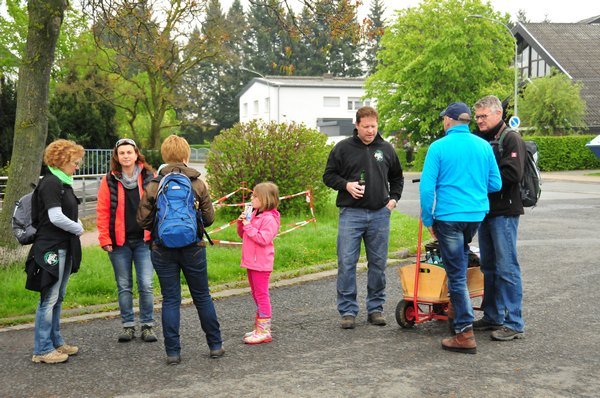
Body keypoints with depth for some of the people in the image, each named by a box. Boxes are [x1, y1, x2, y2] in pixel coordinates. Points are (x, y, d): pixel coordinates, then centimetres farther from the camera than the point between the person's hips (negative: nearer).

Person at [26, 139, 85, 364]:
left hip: (64, 248, 10)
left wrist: (76, 227, 0)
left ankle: (56, 342, 25)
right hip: (51, 249, -10)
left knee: (58, 298, 15)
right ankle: (42, 350, 3)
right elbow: (56, 217, -21)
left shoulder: (63, 183, 15)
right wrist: (78, 228, -8)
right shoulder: (50, 183, -14)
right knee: (49, 299, -4)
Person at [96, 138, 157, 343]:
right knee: (124, 286, 8)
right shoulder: (109, 180, 3)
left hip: (144, 240, -1)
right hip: (119, 243, 1)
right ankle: (128, 325, 19)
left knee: (146, 285, -1)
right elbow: (102, 211, 1)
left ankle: (147, 325, 12)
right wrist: (105, 239, -5)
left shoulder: (149, 178, 3)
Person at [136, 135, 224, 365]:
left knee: (170, 300, 8)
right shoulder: (198, 184, -5)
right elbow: (209, 218, 0)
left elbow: (143, 220, -3)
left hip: (163, 250, 0)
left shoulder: (153, 186, -5)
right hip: (193, 248, 0)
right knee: (202, 297, 13)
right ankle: (215, 345, 22)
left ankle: (172, 352, 9)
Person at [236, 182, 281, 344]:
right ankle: (258, 328, 26)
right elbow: (242, 235, 19)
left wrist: (249, 227, -22)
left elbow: (264, 239, -25)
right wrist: (241, 223, 1)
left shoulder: (269, 219, -16)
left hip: (261, 264, -10)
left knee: (261, 295, -5)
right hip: (251, 262, 10)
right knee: (256, 295, 16)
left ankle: (264, 331, 0)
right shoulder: (253, 215, 12)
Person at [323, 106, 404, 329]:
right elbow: (329, 176, 6)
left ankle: (375, 308, 19)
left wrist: (393, 198, 9)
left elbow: (397, 177, 23)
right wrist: (346, 185, -11)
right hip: (351, 213, -2)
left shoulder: (386, 149, 10)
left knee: (378, 264, 8)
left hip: (380, 214, 3)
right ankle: (348, 311, 4)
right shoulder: (343, 148, 2)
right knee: (346, 263, -5)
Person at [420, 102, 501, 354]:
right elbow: (495, 184, 7)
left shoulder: (438, 147, -9)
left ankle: (465, 334, 1)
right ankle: (459, 313, 40)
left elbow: (427, 187, -11)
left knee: (457, 274, 0)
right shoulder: (484, 146, 3)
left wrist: (428, 219, 0)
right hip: (477, 215, 5)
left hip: (449, 217, -5)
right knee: (460, 265, 28)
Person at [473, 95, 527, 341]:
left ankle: (514, 323, 0)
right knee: (489, 267, 13)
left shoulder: (511, 139, -8)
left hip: (504, 212, -8)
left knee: (507, 267, -6)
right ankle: (493, 317, 23)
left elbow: (513, 174, -20)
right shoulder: (482, 140, 16)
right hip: (485, 210, 9)